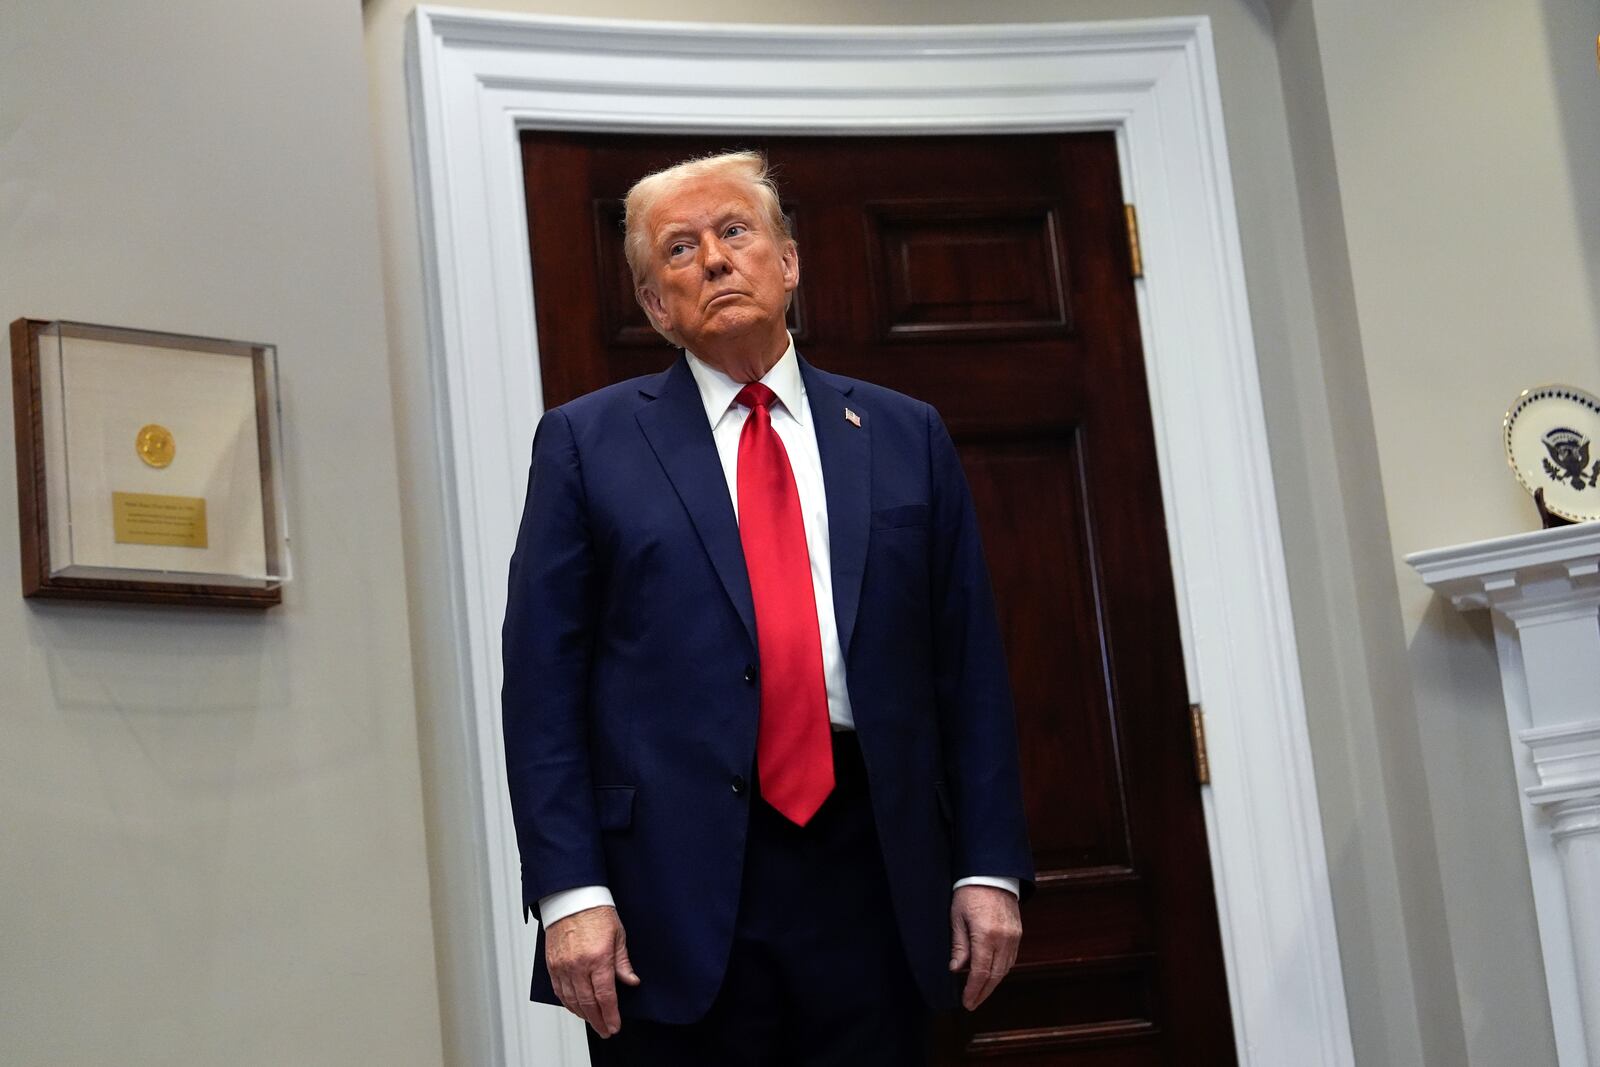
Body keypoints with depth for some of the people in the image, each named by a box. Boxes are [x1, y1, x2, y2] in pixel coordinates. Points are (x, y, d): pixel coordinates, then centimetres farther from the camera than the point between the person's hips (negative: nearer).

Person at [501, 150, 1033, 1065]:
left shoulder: (906, 436, 11)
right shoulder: (588, 442, 6)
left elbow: (970, 668, 9)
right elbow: (543, 684, 0)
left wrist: (990, 868, 1)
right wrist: (570, 891, -9)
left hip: (871, 880, 2)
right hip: (674, 903, -2)